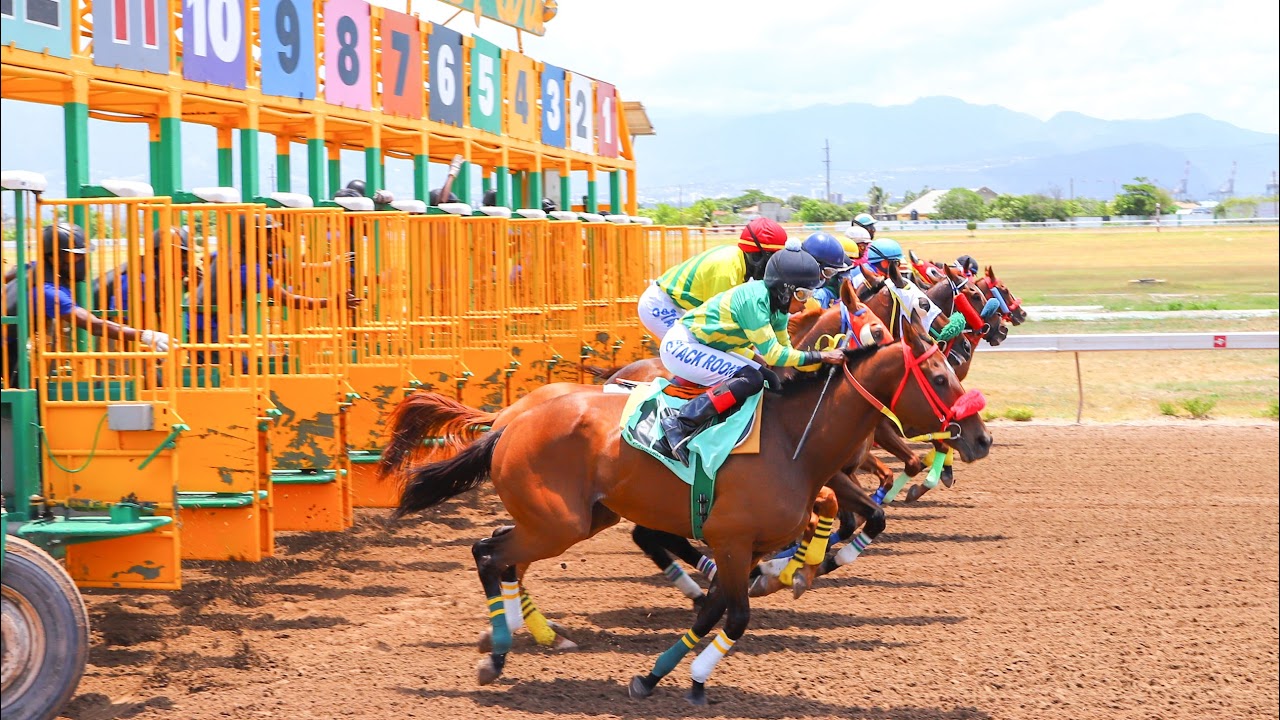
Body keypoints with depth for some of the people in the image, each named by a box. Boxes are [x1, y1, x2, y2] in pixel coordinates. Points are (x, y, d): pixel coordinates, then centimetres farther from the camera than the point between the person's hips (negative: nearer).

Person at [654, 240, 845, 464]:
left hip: (704, 348, 10)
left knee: (769, 381, 5)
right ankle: (679, 424, -24)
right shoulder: (754, 299, -25)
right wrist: (821, 356, -22)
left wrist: (825, 357, -2)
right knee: (750, 379, -24)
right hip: (680, 346, -10)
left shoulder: (775, 303, 2)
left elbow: (785, 350, 9)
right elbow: (773, 355, -26)